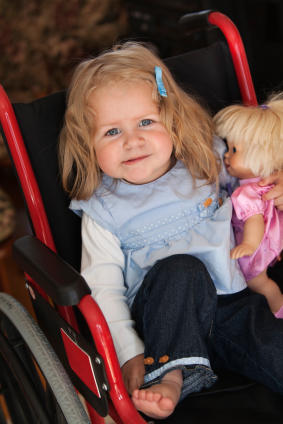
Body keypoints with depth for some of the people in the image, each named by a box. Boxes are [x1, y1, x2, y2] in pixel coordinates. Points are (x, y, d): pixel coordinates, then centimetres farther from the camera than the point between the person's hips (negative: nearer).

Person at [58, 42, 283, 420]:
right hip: (167, 320, -1)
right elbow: (102, 290, -6)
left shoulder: (209, 164, 6)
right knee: (181, 268, -33)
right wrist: (129, 354, -19)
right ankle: (169, 373, -27)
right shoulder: (102, 210, -2)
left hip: (233, 303, 2)